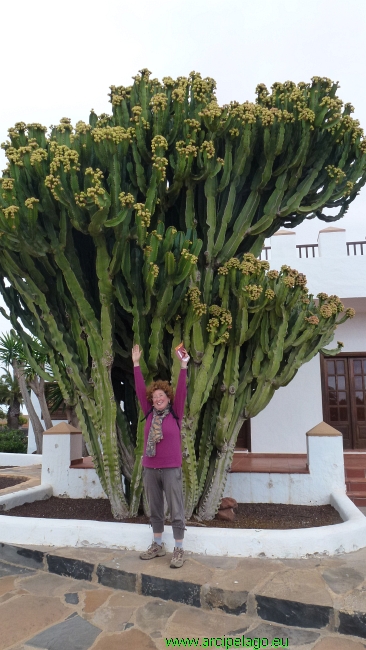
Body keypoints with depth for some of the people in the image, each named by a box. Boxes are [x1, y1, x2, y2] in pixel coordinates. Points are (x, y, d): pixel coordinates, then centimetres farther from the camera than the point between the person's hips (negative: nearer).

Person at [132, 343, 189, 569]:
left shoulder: (175, 414, -3)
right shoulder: (150, 414, 4)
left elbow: (181, 391, -13)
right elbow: (140, 389, 1)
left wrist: (183, 365, -22)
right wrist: (136, 363, -3)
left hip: (171, 469, -4)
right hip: (150, 469, 4)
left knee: (176, 511, 3)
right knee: (155, 510, 15)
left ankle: (179, 550, 13)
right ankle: (158, 545, 30)